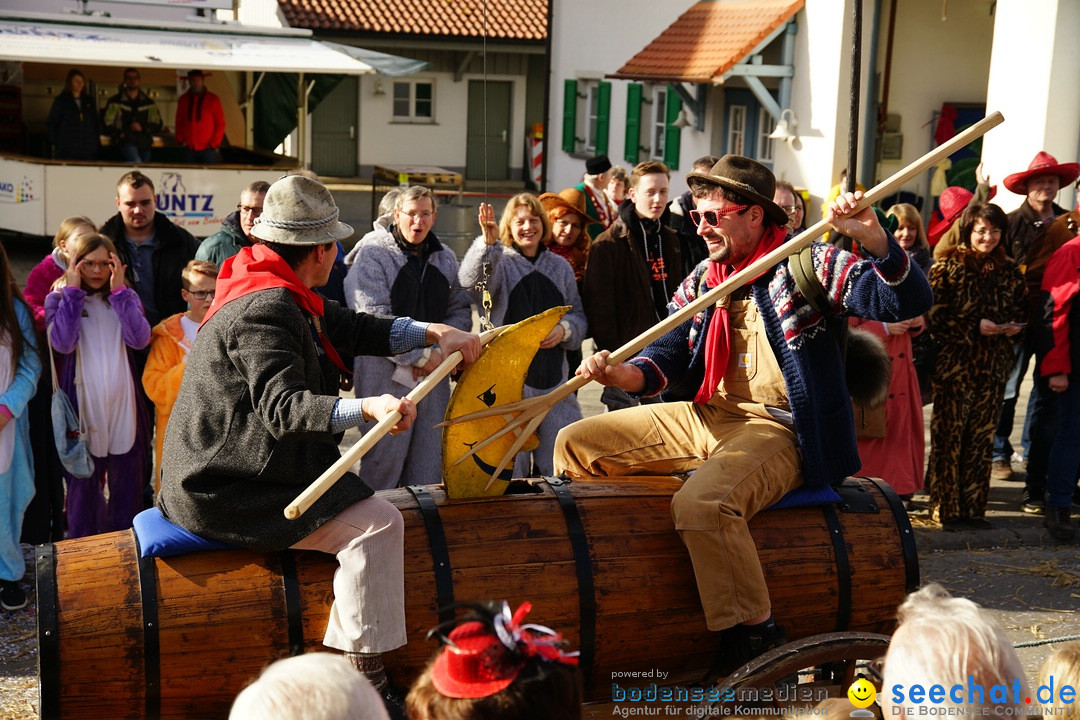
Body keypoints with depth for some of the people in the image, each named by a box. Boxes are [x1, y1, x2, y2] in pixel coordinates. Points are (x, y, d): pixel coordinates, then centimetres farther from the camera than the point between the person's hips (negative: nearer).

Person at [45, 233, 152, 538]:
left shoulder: (125, 298, 7)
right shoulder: (59, 299, 2)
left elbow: (140, 339, -11)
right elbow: (62, 343, -17)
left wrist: (119, 290, -12)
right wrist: (72, 291, -12)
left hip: (122, 404, 2)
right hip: (81, 406, -2)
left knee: (127, 483, 9)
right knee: (83, 483, 6)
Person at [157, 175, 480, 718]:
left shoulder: (284, 295, 12)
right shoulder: (266, 309, -21)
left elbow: (353, 328, 15)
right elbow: (283, 407, -32)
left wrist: (433, 333, 4)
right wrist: (365, 407, -46)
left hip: (220, 472, 12)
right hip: (229, 490, -12)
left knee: (361, 497, 28)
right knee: (377, 523, -19)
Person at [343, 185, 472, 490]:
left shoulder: (445, 258, 13)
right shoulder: (373, 253, -6)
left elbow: (460, 312, 13)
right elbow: (374, 318, -14)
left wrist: (438, 350, -6)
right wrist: (421, 355, -14)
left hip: (434, 373, 6)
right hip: (386, 375, -5)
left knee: (430, 464, 9)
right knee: (384, 460, -1)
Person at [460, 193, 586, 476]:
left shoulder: (559, 267, 14)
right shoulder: (500, 262, 0)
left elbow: (578, 315, 17)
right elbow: (470, 280, -22)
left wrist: (564, 330, -5)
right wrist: (488, 242, -38)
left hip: (554, 377, 4)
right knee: (511, 465, 1)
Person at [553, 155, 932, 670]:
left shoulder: (809, 264, -6)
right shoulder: (700, 281, 12)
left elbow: (909, 304, -16)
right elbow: (667, 355, 7)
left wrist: (873, 238, -35)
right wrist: (622, 375, -16)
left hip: (776, 429, -7)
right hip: (703, 416, 8)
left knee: (701, 503, -37)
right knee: (575, 445, 4)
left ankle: (755, 634, -18)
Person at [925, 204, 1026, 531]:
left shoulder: (1009, 271, 11)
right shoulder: (947, 266, -3)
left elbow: (1021, 314, 17)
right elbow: (935, 314, -9)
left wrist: (1013, 328, -5)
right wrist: (976, 327, -16)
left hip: (993, 366, 4)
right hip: (953, 362, -4)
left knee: (981, 437, 7)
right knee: (948, 435, -2)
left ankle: (973, 507, 15)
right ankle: (945, 508, 7)